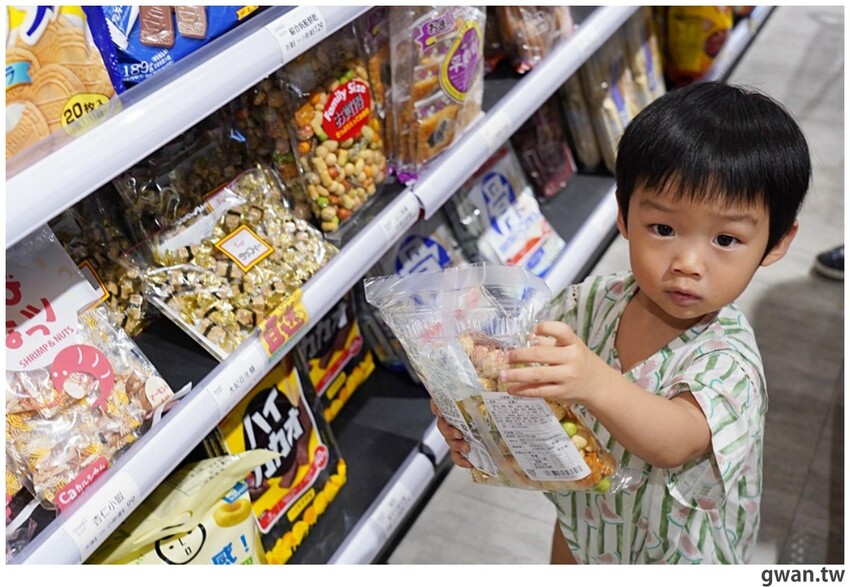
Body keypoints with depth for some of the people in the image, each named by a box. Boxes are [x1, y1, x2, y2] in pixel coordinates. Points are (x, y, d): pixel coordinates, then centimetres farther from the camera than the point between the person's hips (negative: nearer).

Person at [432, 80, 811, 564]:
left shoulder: (728, 360, -30)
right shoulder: (594, 301, -16)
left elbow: (674, 443, -46)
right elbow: (525, 366, -6)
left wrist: (594, 383, -64)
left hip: (674, 554, -4)